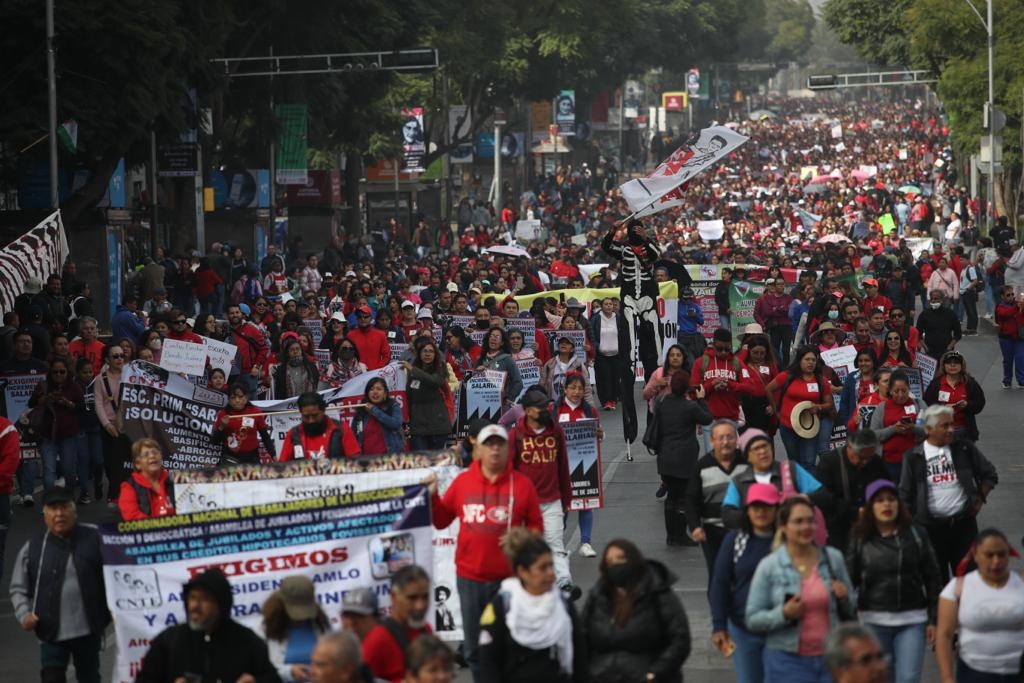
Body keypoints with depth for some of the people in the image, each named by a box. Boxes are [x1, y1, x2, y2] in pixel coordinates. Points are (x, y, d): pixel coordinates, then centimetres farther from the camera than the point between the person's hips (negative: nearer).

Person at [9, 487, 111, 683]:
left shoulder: (94, 540, -2)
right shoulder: (33, 547, -1)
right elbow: (18, 588, 5)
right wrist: (24, 614, -10)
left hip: (88, 629, 1)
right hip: (51, 632, -1)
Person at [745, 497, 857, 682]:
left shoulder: (833, 558, 5)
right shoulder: (769, 566, -4)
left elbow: (851, 610, 16)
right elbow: (752, 620, -4)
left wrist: (844, 598, -7)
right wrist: (783, 614, -19)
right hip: (788, 660, -3)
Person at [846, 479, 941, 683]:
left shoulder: (916, 535, 3)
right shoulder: (860, 539, 2)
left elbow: (932, 578, 4)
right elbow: (849, 579, 2)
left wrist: (933, 619, 0)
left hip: (912, 620, 0)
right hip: (874, 621, 0)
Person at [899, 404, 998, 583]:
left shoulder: (965, 448, 3)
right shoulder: (914, 456, 0)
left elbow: (990, 475, 13)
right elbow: (905, 496, 5)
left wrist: (979, 500, 1)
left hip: (964, 522, 1)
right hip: (931, 527, -1)